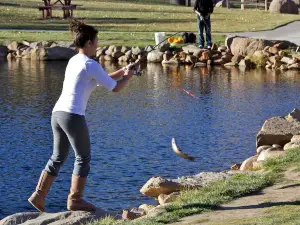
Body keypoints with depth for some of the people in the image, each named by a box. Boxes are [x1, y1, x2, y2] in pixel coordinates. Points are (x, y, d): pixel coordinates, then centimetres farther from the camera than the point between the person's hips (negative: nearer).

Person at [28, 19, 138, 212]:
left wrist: (122, 71, 23)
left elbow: (103, 80, 30)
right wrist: (128, 76, 16)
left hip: (57, 113, 8)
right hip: (73, 116, -8)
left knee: (58, 157, 18)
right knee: (83, 158, 6)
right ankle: (75, 200, 8)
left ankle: (39, 195, 14)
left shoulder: (74, 61, 18)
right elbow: (115, 88, -2)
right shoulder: (91, 65, -8)